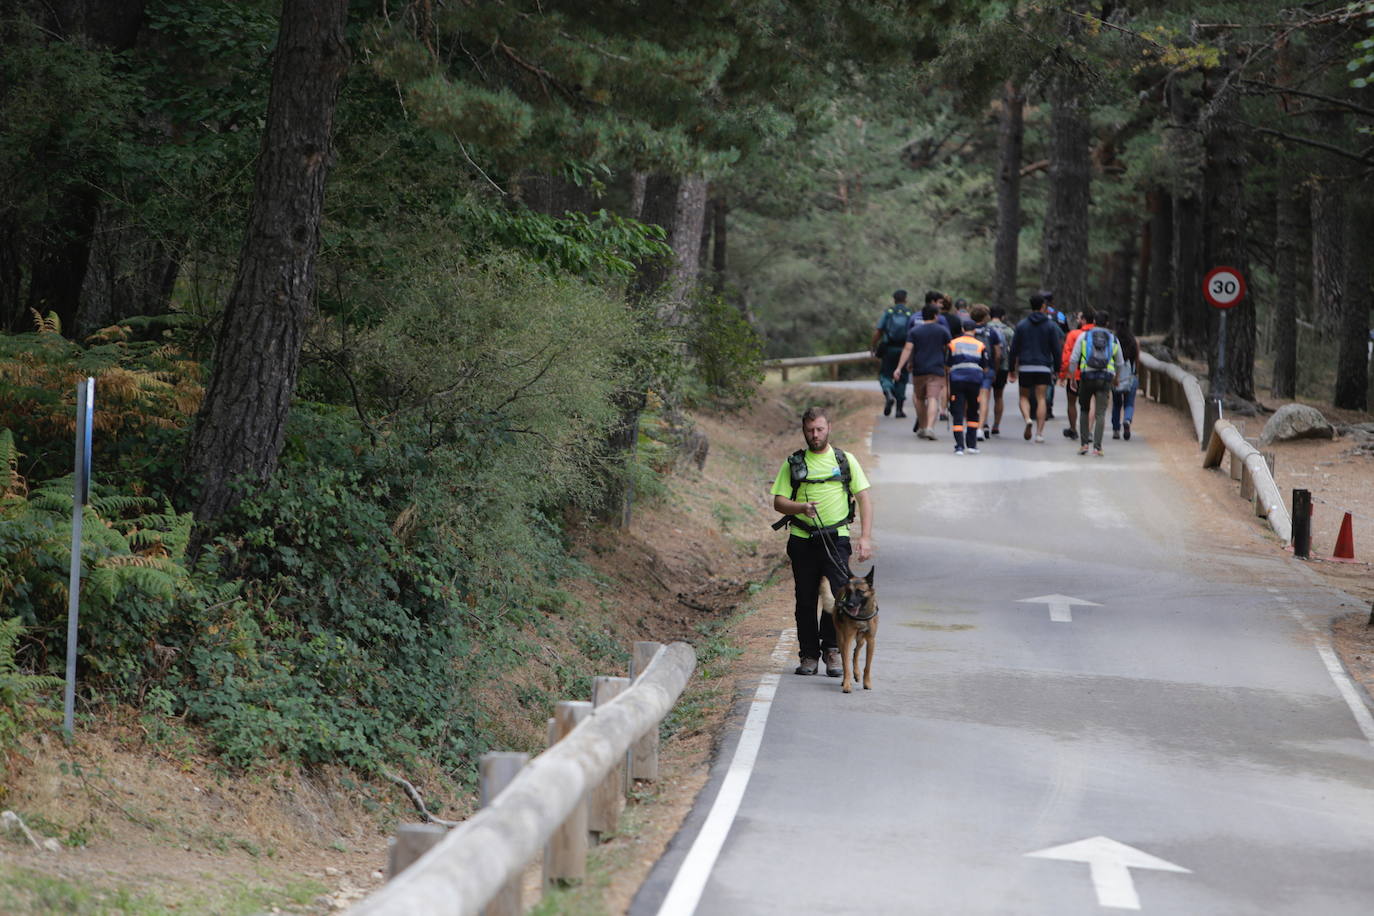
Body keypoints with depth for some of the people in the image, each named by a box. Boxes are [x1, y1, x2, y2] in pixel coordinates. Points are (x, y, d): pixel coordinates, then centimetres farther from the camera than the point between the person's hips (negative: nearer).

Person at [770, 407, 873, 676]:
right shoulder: (793, 463, 8)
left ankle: (832, 650, 3)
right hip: (802, 540, 1)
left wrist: (865, 537, -3)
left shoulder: (845, 460, 9)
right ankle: (809, 654, 12)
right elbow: (778, 501, 5)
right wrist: (801, 508, -17)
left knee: (837, 595, -9)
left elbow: (864, 498, 7)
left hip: (836, 539, -1)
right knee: (805, 599, 4)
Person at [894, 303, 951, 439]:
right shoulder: (942, 331, 4)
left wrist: (899, 368, -10)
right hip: (936, 371, -1)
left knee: (919, 399, 18)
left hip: (919, 370, 1)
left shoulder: (914, 331, 3)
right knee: (933, 399, -11)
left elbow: (908, 349, -7)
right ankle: (930, 427, -28)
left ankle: (922, 427, 25)